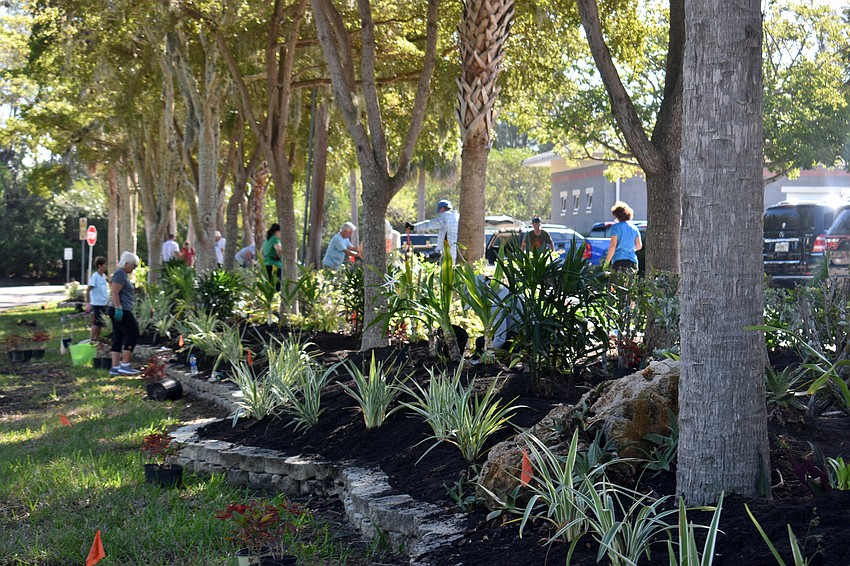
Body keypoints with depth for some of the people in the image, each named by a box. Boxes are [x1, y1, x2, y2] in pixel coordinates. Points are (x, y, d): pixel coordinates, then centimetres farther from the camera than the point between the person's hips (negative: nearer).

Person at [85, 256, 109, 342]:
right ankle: (90, 340, -2)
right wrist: (88, 303, -19)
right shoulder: (95, 276, -15)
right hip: (97, 304, -8)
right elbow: (88, 290, -16)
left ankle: (97, 339, 21)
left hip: (103, 304, 8)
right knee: (97, 323, -7)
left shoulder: (104, 276, 7)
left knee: (100, 323, 13)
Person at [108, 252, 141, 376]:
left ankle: (115, 368, 8)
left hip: (121, 311, 10)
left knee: (118, 338, 8)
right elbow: (115, 293, -21)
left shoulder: (124, 274, 19)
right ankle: (124, 365, -8)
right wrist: (118, 308, -25)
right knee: (133, 334, -8)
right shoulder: (120, 274, -12)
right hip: (121, 312, -10)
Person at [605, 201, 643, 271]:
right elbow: (639, 246, 17)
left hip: (619, 260, -5)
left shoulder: (615, 227, -3)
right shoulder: (634, 228, 13)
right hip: (633, 261, 6)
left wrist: (607, 262, -5)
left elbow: (613, 245, -9)